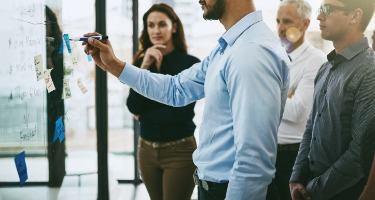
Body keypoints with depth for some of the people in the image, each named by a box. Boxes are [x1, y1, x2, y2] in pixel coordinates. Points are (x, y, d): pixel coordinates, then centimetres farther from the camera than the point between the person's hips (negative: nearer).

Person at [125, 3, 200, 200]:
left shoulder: (190, 63, -10)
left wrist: (143, 116, -4)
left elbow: (181, 113, -16)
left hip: (179, 151, -5)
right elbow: (133, 106, -7)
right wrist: (145, 67, -15)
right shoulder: (142, 62, 5)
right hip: (147, 149, 5)